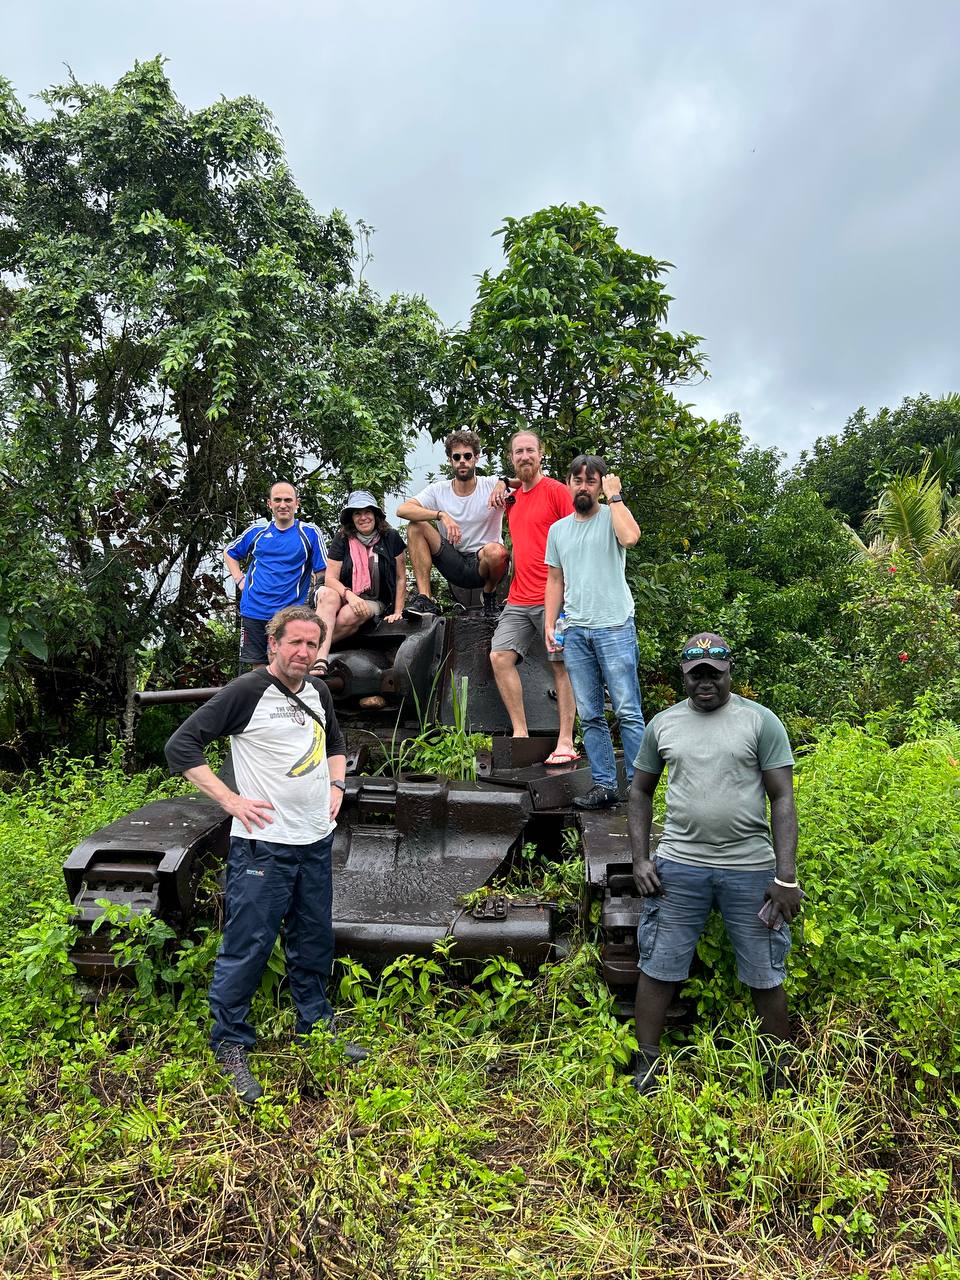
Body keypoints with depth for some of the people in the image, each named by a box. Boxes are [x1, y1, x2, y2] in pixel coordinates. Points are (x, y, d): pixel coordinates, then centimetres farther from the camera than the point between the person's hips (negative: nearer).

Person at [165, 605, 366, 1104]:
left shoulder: (318, 692, 8)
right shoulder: (246, 692, -13)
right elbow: (181, 746, -14)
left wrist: (336, 786, 11)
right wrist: (231, 800, -18)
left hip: (316, 842, 7)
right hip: (263, 844, -6)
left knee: (314, 941, 18)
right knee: (247, 946, 1)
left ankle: (316, 1024, 36)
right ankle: (230, 1044, 20)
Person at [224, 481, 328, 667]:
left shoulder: (309, 533, 0)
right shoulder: (257, 530, 8)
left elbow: (322, 574, 0)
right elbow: (229, 552, 24)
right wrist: (239, 580, 10)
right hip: (253, 612, 3)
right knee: (258, 668, 9)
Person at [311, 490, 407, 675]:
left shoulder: (391, 538, 0)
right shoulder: (342, 540, 1)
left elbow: (401, 578, 5)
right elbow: (330, 579, -3)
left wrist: (397, 612, -2)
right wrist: (349, 595, -23)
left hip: (377, 603, -1)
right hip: (345, 596, 1)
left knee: (348, 616, -35)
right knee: (328, 596, -35)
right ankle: (320, 661, -47)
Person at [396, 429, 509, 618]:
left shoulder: (491, 485, -5)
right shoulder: (439, 490, 0)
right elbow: (402, 510, -13)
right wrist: (441, 515, -26)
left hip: (484, 566, -2)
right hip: (455, 565, 3)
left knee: (495, 551, -38)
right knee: (415, 526, -13)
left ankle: (489, 593, -2)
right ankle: (425, 598, -17)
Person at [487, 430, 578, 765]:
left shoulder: (556, 491, -4)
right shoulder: (512, 496, 16)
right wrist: (503, 484, 17)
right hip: (518, 599, 7)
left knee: (561, 664, -3)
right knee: (500, 656, -3)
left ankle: (566, 743, 1)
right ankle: (520, 734, 3)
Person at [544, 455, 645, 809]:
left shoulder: (612, 517, 1)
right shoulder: (557, 530, 16)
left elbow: (630, 537, -23)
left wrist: (614, 496, -11)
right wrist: (549, 624, 10)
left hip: (614, 627, -5)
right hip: (574, 632, 5)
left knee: (628, 711, -5)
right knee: (590, 716, 7)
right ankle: (604, 786, 13)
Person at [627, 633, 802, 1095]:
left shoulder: (760, 721, -2)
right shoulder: (663, 724, 7)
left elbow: (782, 799, -4)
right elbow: (640, 791, 14)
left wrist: (786, 877, -9)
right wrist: (640, 859, 5)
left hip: (751, 869, -2)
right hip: (678, 866, 2)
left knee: (765, 979, 9)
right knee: (658, 969, 6)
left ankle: (780, 1074, 28)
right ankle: (646, 1066, 23)